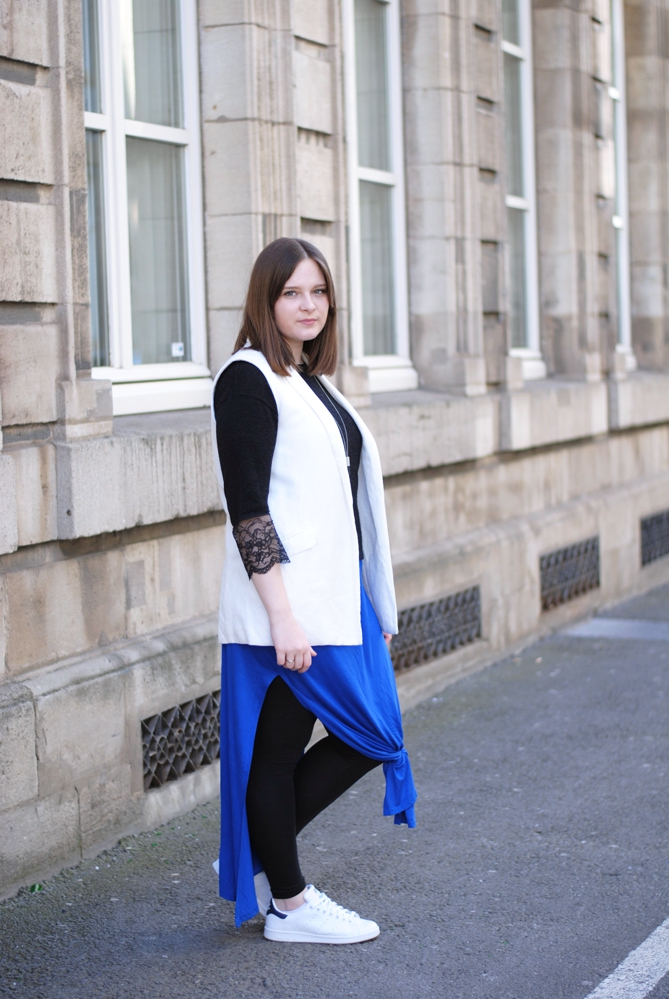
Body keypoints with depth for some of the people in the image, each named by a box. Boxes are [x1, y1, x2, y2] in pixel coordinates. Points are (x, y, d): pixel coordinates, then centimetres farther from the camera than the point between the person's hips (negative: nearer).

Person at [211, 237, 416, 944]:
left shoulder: (309, 380, 17)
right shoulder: (247, 380, -10)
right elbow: (246, 507, -17)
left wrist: (373, 604, 21)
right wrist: (282, 615, -21)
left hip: (338, 597, 10)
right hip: (288, 606, -10)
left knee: (370, 733, 11)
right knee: (277, 748, 2)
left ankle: (256, 856, 23)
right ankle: (289, 905, 15)